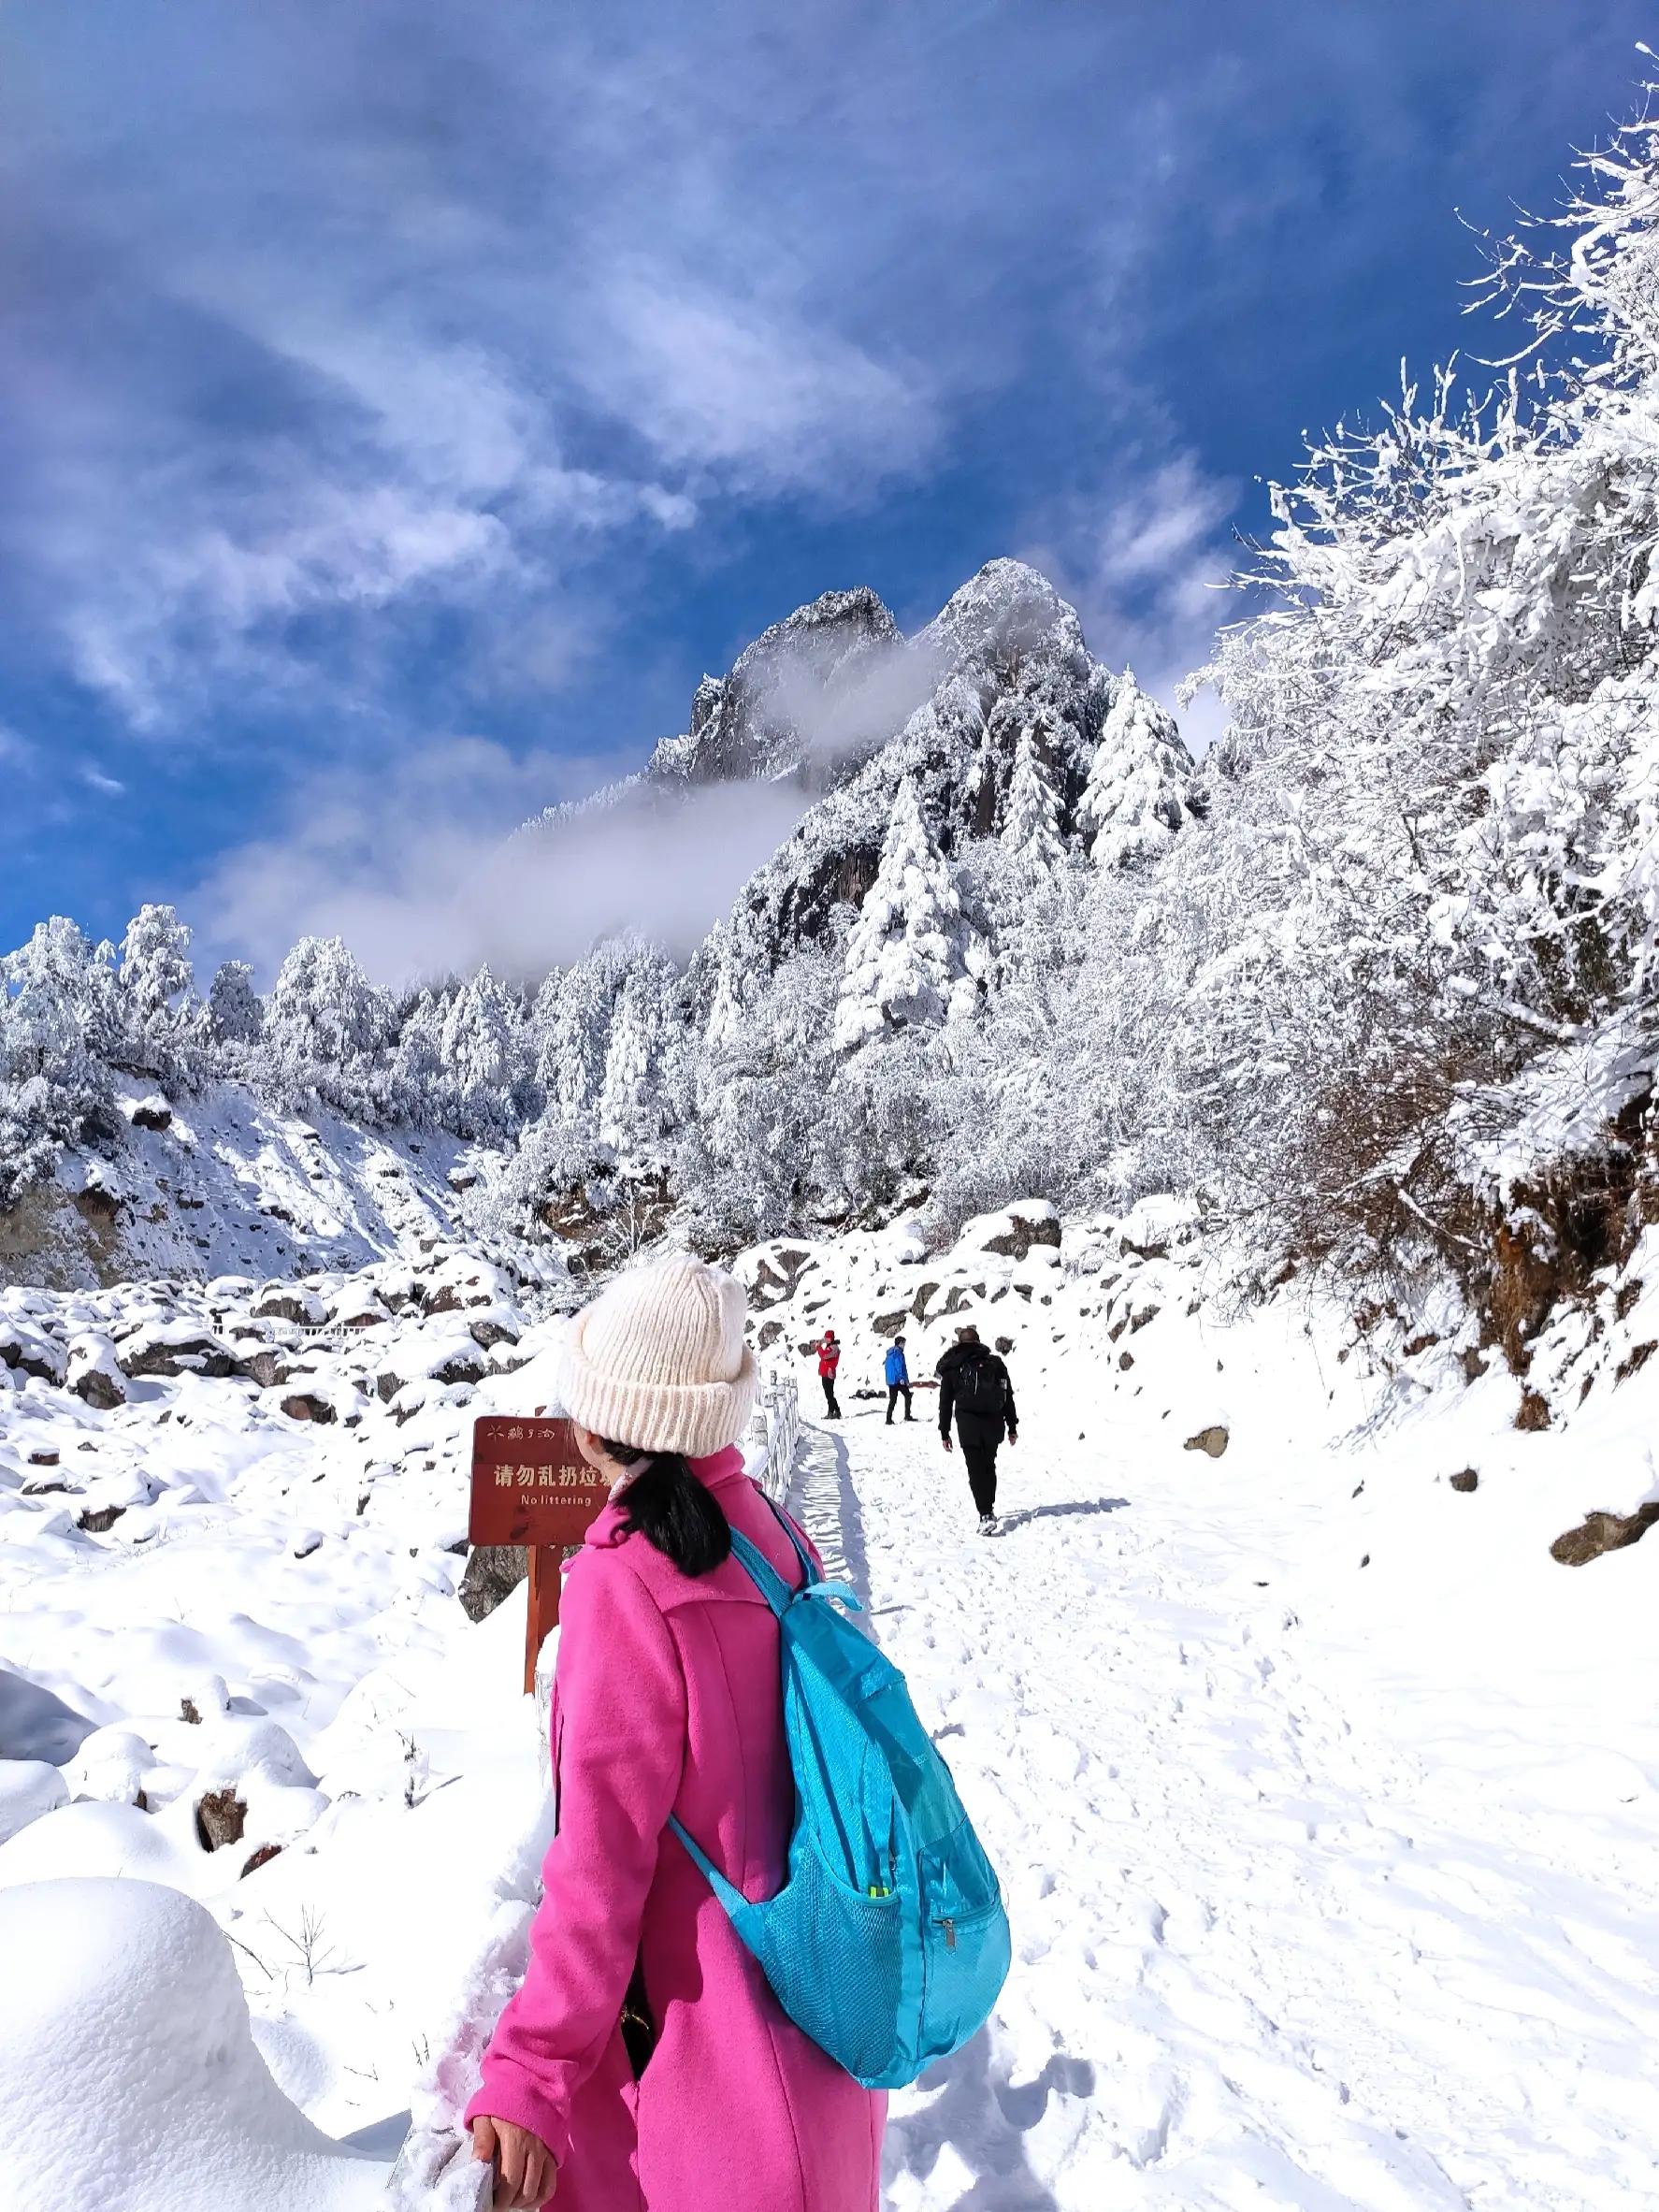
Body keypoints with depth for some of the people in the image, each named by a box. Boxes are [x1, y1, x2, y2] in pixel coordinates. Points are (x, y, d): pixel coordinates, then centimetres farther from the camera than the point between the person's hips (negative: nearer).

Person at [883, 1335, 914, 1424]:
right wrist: (902, 1377, -22)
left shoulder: (889, 1353, 18)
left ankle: (889, 1419, 1)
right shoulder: (898, 1352, -10)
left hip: (890, 1380, 8)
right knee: (907, 1396, 4)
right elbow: (899, 1365, -19)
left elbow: (885, 1366, 23)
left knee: (892, 1399, 8)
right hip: (898, 1379, -8)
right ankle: (907, 1416, -1)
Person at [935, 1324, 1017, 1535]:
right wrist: (1012, 1427, 13)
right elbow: (1008, 1397, 8)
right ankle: (989, 1508, 26)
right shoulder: (994, 1363, 8)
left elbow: (945, 1403, 4)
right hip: (994, 1424, 3)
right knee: (988, 1466, 20)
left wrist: (945, 1433, 10)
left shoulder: (951, 1368, 4)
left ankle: (986, 1515, -15)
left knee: (976, 1470, -3)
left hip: (967, 1425, -3)